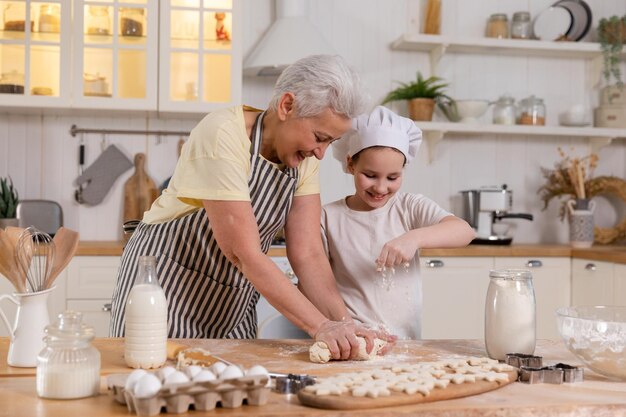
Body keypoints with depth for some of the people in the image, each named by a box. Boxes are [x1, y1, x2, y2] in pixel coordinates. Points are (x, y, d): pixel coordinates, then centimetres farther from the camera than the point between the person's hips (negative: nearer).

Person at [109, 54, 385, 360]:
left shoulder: (304, 157, -6)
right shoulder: (223, 135, -27)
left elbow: (307, 253, -10)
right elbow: (243, 252, -31)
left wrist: (343, 323, -25)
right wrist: (321, 326, -33)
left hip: (234, 297, 6)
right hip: (168, 279, -6)